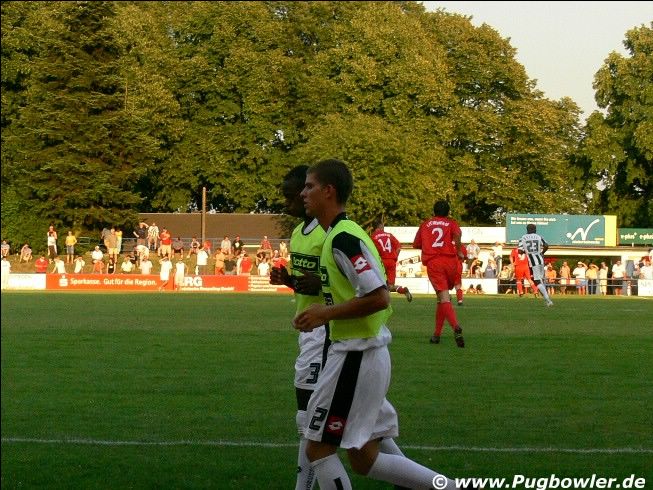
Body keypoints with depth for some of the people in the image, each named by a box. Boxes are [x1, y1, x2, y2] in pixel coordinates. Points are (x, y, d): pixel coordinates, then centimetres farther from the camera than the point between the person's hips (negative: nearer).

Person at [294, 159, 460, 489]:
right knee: (364, 459, 13)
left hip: (355, 358, -10)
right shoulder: (341, 235, 14)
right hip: (366, 354, 10)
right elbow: (368, 294, 22)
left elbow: (378, 298, -25)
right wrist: (324, 314, 15)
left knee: (318, 447, -1)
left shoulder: (343, 239, -17)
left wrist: (327, 313, -18)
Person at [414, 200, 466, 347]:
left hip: (432, 263, -1)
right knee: (442, 298, 19)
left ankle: (456, 326, -38)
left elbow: (416, 245, 22)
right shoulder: (451, 223, 12)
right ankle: (437, 334, 22)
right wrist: (459, 251, 0)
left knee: (444, 298, -13)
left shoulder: (425, 224, 18)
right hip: (450, 262, 1)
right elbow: (457, 234, -11)